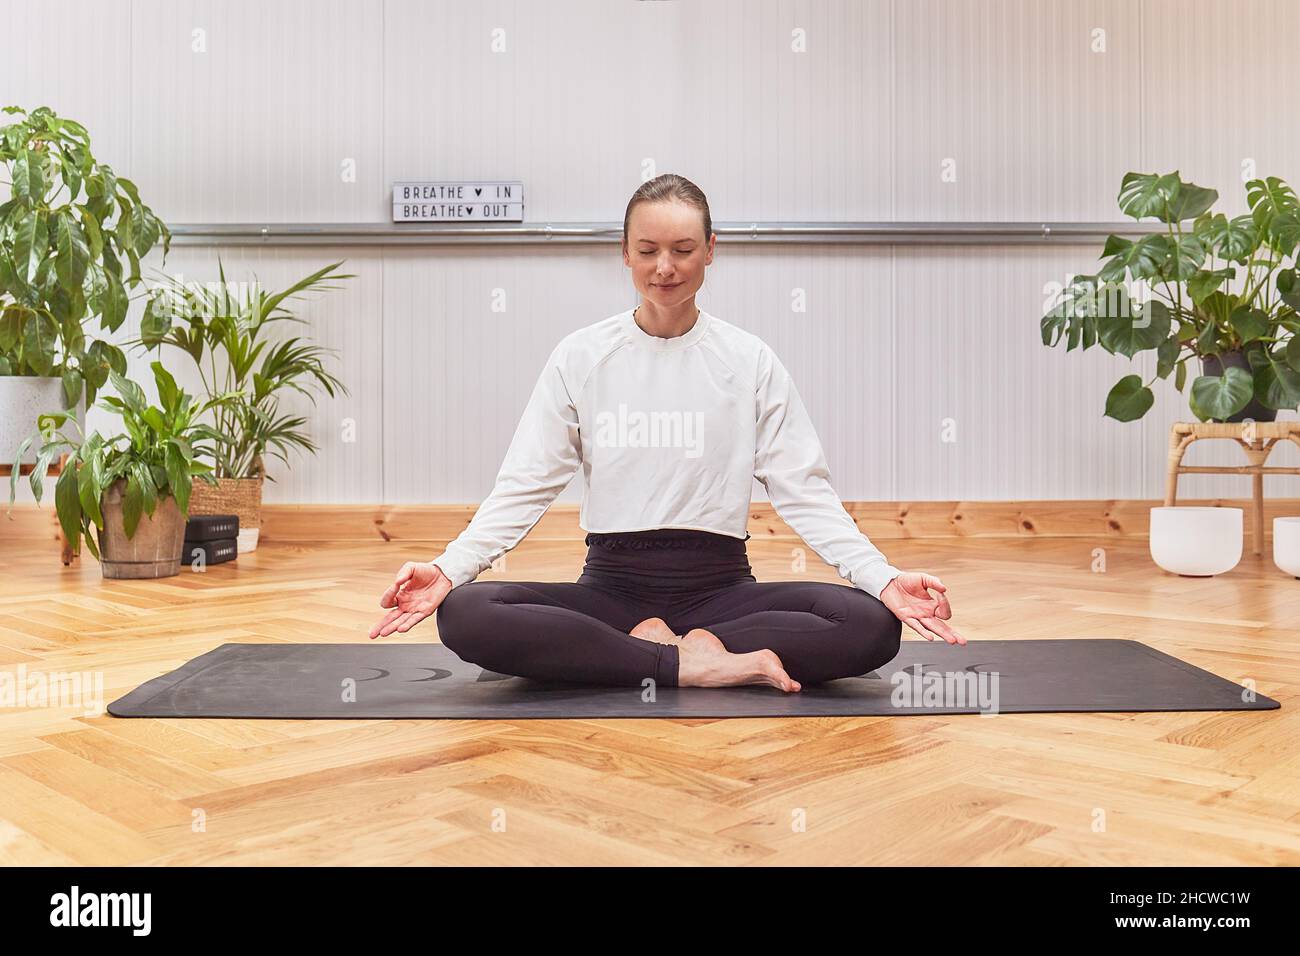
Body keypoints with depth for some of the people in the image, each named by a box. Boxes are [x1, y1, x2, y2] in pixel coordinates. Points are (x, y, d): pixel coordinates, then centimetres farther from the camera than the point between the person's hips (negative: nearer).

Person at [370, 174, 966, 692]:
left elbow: (803, 490, -1)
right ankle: (691, 663, -23)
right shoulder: (580, 358, 2)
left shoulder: (749, 361, 2)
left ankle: (651, 647, -18)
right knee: (464, 614, -28)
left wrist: (885, 577, -16)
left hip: (719, 584, 0)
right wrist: (448, 568, -17)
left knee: (872, 626, -26)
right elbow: (523, 488, 0)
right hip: (610, 585, 0)